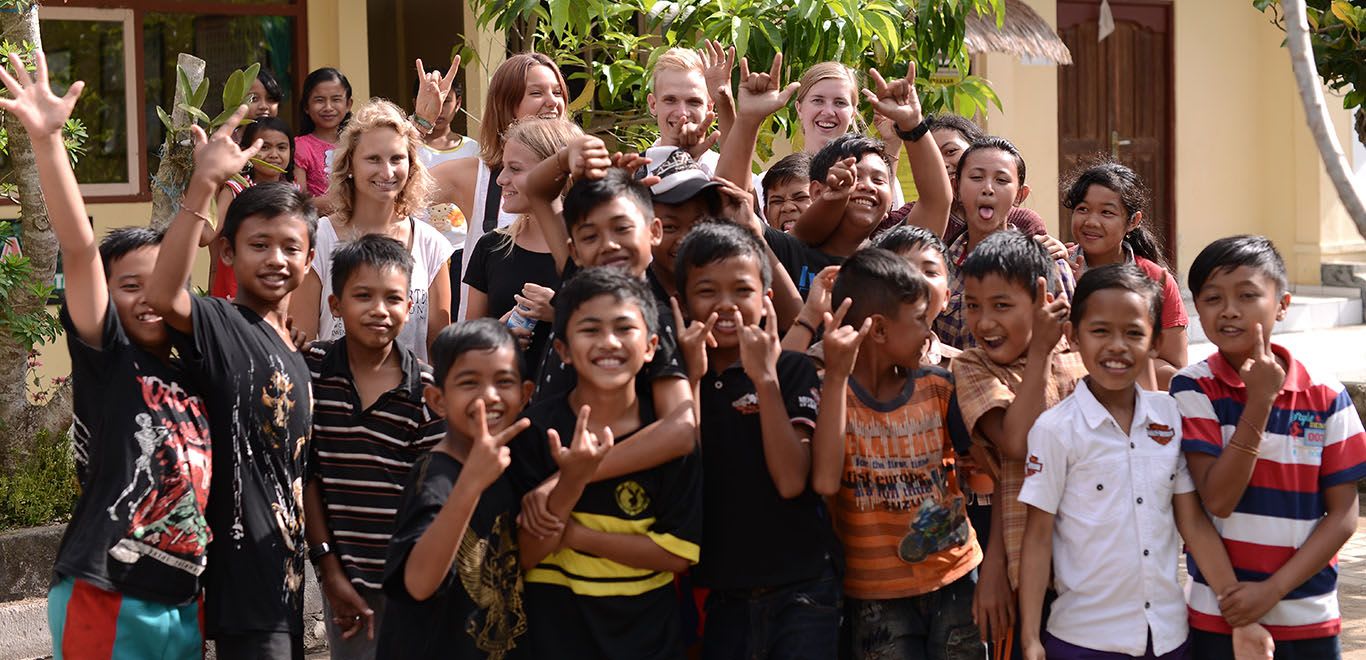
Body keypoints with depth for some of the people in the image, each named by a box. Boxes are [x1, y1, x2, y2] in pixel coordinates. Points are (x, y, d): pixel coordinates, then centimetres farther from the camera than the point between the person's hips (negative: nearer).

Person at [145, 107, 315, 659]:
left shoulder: (298, 359, 15)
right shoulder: (221, 326, -10)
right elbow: (164, 295, -33)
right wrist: (204, 182, -38)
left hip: (286, 581, 9)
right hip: (245, 582, -9)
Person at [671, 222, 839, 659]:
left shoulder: (792, 370, -3)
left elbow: (791, 482, -14)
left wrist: (765, 378, -17)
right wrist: (693, 377, -12)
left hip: (800, 592, -2)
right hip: (719, 600, 2)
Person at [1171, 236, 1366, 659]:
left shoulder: (1326, 398, -3)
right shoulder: (1193, 390, -6)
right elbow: (1216, 500, -14)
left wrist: (1274, 588, -12)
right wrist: (1260, 401, -18)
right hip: (1218, 617, -1)